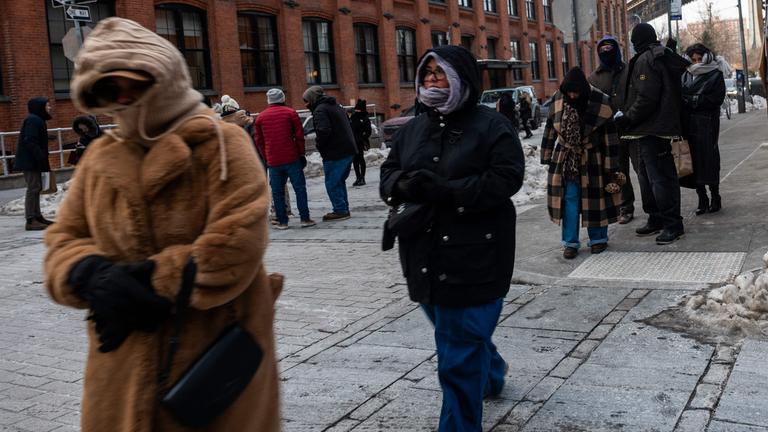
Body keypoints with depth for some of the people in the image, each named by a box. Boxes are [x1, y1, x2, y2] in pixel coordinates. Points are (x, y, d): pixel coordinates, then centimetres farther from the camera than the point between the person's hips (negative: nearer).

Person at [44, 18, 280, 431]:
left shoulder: (221, 143, -8)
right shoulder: (99, 159, 10)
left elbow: (236, 243, -18)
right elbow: (63, 242, 10)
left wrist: (152, 281, -16)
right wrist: (92, 275, -13)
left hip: (217, 354, -5)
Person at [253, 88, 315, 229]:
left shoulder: (261, 117, 8)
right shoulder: (290, 112, 1)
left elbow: (258, 140, 11)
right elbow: (299, 135, -1)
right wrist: (301, 153, 7)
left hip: (273, 161, 2)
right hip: (292, 158, -2)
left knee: (277, 191, 7)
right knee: (299, 188, 3)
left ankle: (282, 221, 7)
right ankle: (305, 219, 1)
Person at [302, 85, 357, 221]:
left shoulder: (320, 110, -12)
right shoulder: (336, 106, 18)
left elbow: (323, 131, -26)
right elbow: (347, 126, 23)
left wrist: (319, 144, -8)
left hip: (335, 154, -9)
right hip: (348, 150, 9)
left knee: (332, 183, -1)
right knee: (340, 181, 18)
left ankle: (340, 211, 0)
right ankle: (344, 209, 22)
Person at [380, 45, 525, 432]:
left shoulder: (491, 126, -7)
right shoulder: (413, 129, 11)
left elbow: (506, 178, -17)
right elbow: (387, 175, 10)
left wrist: (445, 190, -26)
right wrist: (403, 184, -15)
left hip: (473, 256, -7)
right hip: (426, 256, 7)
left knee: (459, 356, -3)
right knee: (459, 332, 26)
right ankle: (491, 373, 54)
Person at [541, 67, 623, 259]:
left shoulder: (600, 103, -16)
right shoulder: (559, 100, -7)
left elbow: (610, 137, -12)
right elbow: (550, 130, 4)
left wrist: (611, 168, -11)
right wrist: (547, 157, 5)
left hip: (592, 160, -2)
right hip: (566, 159, 2)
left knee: (595, 198, 6)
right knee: (569, 199, 3)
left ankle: (598, 239, 23)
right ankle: (570, 242, 12)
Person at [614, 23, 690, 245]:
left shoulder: (645, 60, -12)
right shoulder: (664, 59, 19)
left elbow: (646, 98, -22)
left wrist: (627, 118, -13)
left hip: (652, 130, -11)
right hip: (659, 127, 11)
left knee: (659, 177, -8)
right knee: (647, 175, 17)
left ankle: (673, 224, -4)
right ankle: (656, 219, 25)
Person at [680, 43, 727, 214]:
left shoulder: (715, 75, 3)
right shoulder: (686, 76, 13)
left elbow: (716, 99, -6)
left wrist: (692, 100, -11)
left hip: (707, 124, -3)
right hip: (688, 124, 3)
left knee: (708, 158, -3)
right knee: (694, 159, 0)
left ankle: (715, 197, 8)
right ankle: (702, 199, 8)